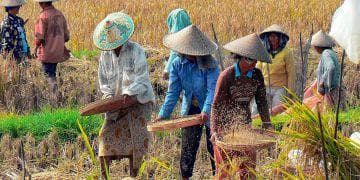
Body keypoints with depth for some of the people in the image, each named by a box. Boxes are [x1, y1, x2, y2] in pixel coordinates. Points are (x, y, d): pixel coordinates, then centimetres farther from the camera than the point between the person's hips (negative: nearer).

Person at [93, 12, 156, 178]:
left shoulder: (135, 50, -11)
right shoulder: (105, 55, 5)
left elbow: (142, 78, -18)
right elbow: (103, 81, 11)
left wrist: (130, 94, -32)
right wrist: (110, 97, -7)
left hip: (139, 100, -4)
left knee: (135, 128, -19)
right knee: (108, 132, -9)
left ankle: (134, 174, -13)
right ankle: (103, 175, -4)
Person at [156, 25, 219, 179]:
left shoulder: (209, 64, -18)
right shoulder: (177, 64, -7)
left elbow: (212, 89, -25)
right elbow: (173, 92, -7)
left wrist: (206, 111, -39)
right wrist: (163, 114, -17)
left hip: (209, 110, -3)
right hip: (190, 109, 3)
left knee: (213, 146, 5)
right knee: (188, 146, 4)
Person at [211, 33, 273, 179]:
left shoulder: (257, 75, -3)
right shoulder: (226, 76, -17)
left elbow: (261, 100, 3)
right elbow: (216, 105, -18)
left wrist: (266, 123, -6)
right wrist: (214, 130, -26)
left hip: (244, 123, 4)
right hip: (225, 123, -4)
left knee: (249, 162, 2)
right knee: (225, 164, 1)